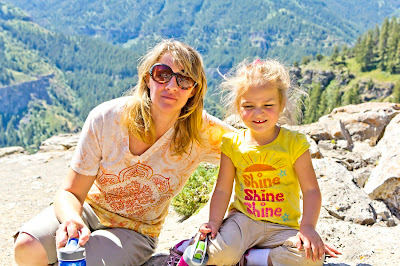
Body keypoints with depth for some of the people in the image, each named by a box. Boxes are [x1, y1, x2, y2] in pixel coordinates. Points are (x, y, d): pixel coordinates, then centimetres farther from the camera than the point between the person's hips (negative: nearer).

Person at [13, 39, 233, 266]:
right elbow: (70, 193, -17)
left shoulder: (201, 131, -22)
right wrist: (72, 219, -39)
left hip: (135, 231, -1)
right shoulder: (105, 119, -21)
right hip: (90, 208, 1)